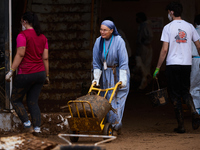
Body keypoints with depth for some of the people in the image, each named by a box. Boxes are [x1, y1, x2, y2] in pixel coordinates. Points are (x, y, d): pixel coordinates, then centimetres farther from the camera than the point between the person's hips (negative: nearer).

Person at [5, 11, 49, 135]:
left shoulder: (23, 35, -9)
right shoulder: (42, 37, 10)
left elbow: (20, 54, -17)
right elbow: (45, 58, 9)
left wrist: (11, 72, -15)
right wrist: (46, 76, 15)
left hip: (26, 73, -6)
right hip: (40, 73, 6)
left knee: (16, 100, 8)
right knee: (33, 102, 11)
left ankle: (27, 124, -6)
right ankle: (37, 128, -1)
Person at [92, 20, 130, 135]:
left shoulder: (119, 41, -14)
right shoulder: (99, 42, -1)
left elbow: (124, 62, -14)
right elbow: (96, 62, 6)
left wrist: (122, 79, -19)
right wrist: (96, 77, -1)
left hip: (118, 73, -4)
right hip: (105, 74, 4)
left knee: (118, 99, -7)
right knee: (108, 99, 1)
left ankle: (116, 126, -5)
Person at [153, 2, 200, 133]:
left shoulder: (168, 27, -5)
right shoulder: (189, 27, 6)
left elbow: (164, 50, -9)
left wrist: (158, 68, -3)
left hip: (173, 64, -4)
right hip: (187, 64, 4)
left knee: (175, 95, 4)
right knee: (185, 92, 17)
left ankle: (181, 125, 2)